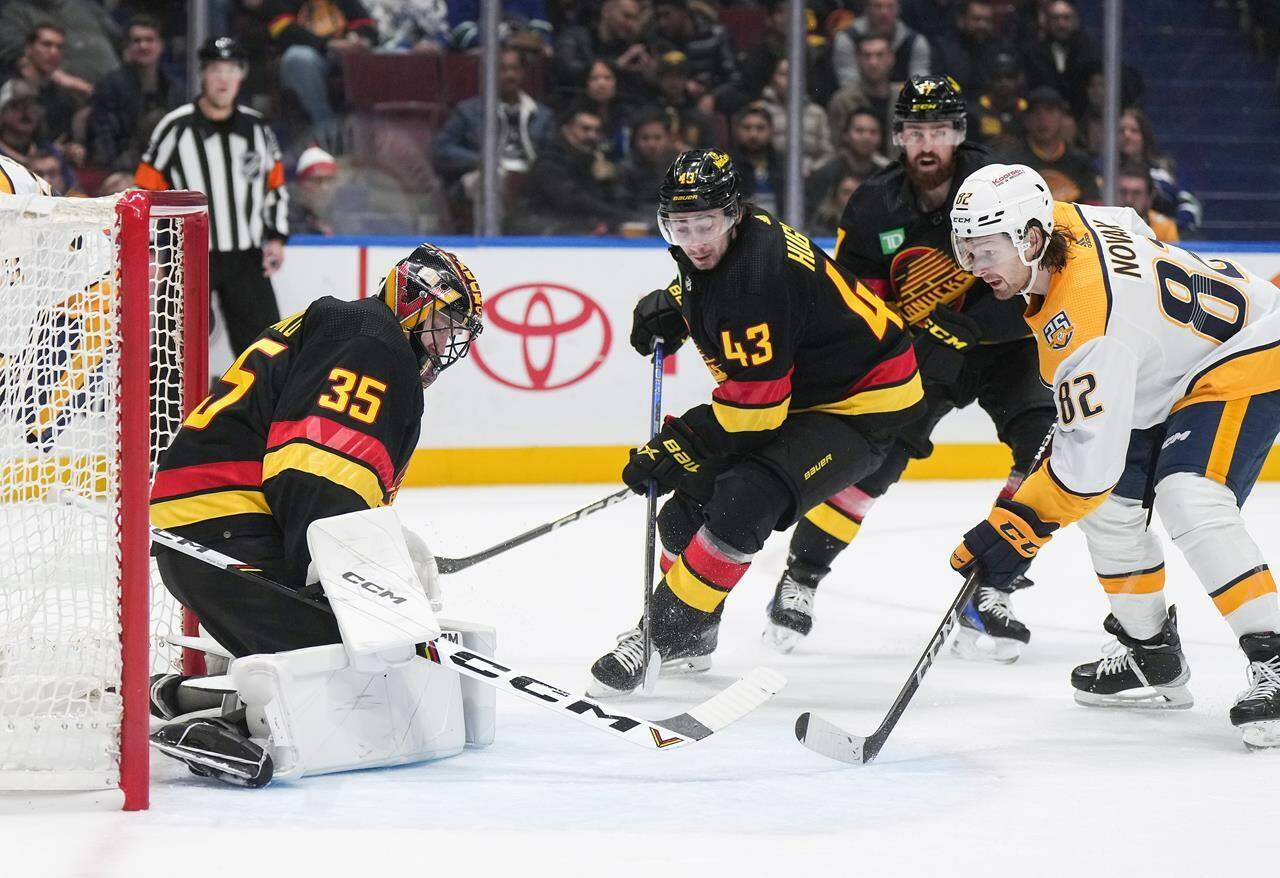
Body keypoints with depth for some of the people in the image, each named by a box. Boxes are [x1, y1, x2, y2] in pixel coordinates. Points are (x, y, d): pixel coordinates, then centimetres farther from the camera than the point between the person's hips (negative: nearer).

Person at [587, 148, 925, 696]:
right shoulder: (710, 250, -3)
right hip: (796, 392, 11)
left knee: (743, 503, -27)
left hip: (863, 405, -11)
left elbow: (754, 404, -29)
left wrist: (677, 447, -22)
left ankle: (665, 633, -15)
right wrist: (671, 307, 6)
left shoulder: (758, 274, -31)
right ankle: (688, 640, 28)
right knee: (693, 495, 9)